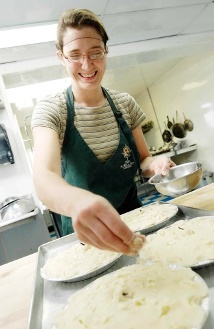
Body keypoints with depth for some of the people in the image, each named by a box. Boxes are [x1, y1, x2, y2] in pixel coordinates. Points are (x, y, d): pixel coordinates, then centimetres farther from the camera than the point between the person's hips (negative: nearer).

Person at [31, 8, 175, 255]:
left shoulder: (125, 103, -5)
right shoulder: (50, 110, -16)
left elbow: (142, 160, 2)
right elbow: (43, 178, -32)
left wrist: (155, 164, -21)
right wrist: (77, 201, -54)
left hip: (132, 223, 4)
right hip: (84, 235, -3)